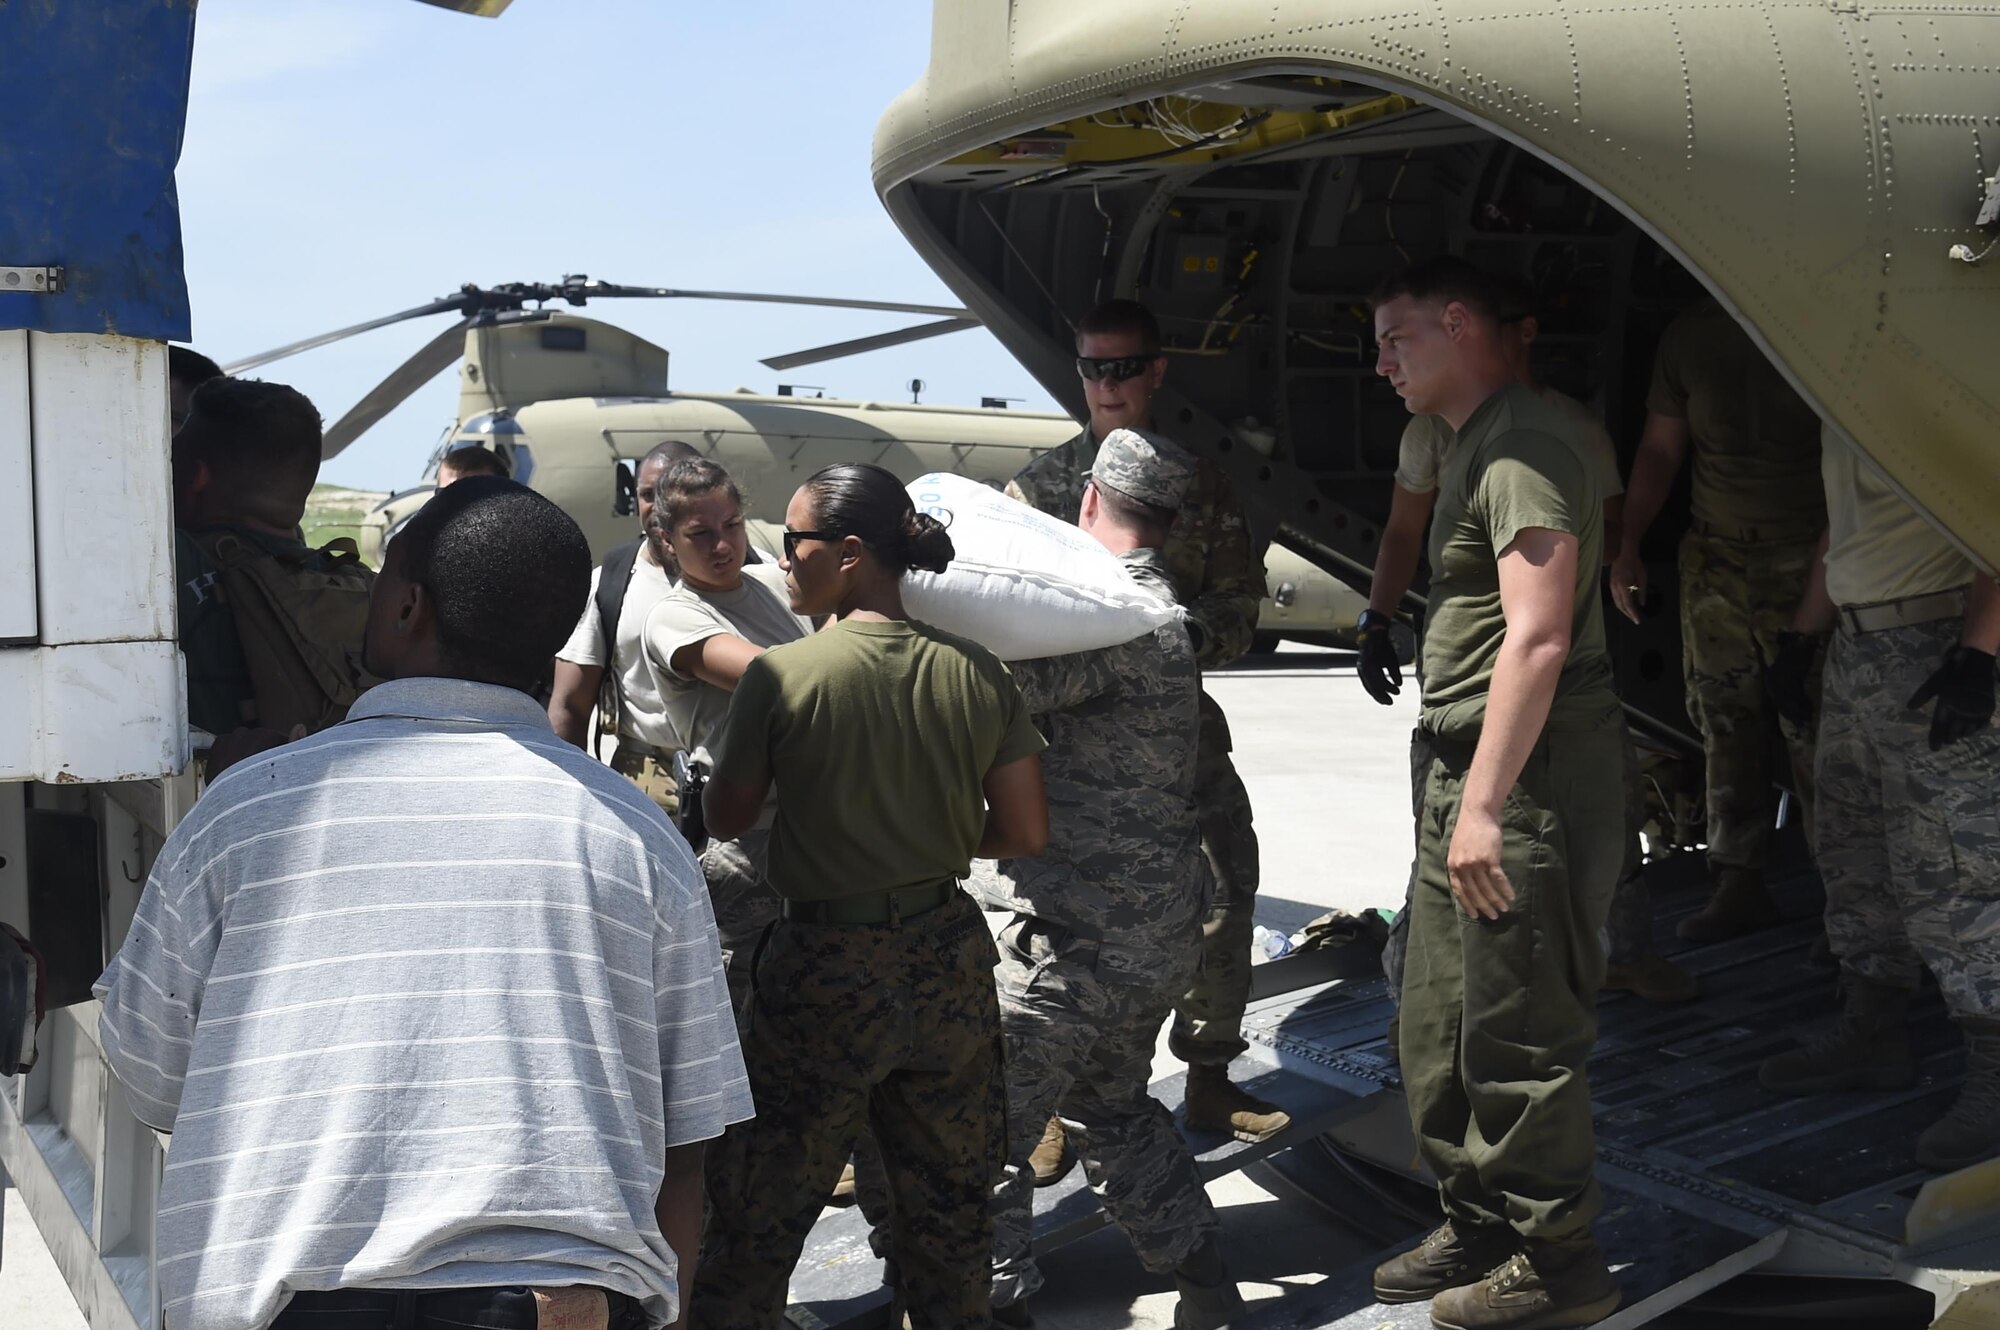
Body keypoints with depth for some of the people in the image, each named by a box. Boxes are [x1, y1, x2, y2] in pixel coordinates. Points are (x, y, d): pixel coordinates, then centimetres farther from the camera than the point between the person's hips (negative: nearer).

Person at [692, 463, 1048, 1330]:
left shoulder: (780, 676, -15)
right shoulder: (977, 674, -5)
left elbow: (726, 819, -3)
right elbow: (1026, 834, -2)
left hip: (827, 972, -4)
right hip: (948, 960, 4)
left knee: (760, 1214, 11)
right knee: (947, 1201, 20)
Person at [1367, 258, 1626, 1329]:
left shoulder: (1522, 446, -14)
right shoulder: (1475, 446, 19)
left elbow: (1538, 638, -24)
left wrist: (1485, 802, -27)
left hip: (1531, 776, -11)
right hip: (1473, 771, 11)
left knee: (1516, 1035, -2)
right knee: (1439, 1025, 16)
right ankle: (1478, 1230, 30)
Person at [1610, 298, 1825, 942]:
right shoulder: (1690, 335, 7)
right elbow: (1660, 449, 12)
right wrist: (1628, 545, 6)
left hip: (1804, 562, -4)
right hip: (1714, 558, 4)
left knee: (1814, 732, -7)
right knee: (1726, 726, 6)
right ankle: (1740, 884, 15)